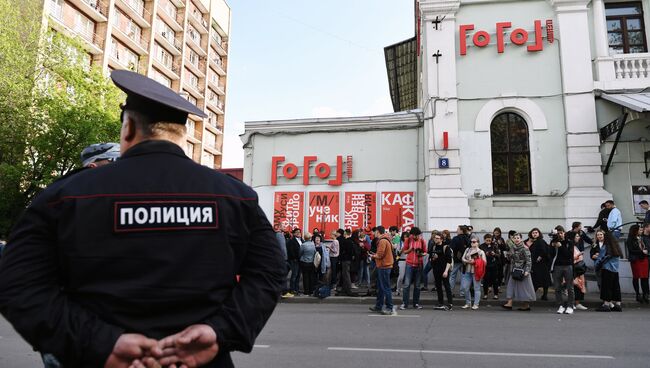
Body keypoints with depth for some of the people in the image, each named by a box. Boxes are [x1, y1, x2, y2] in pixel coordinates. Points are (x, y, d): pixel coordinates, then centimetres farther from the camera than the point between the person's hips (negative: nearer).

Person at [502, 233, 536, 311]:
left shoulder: (524, 248, -13)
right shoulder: (513, 248, 8)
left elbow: (528, 260, -15)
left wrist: (527, 271, -22)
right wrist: (511, 270, 16)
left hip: (522, 270, -7)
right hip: (514, 270, 7)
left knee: (524, 287, 1)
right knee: (511, 285, 2)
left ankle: (527, 305, 12)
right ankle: (509, 303, 2)